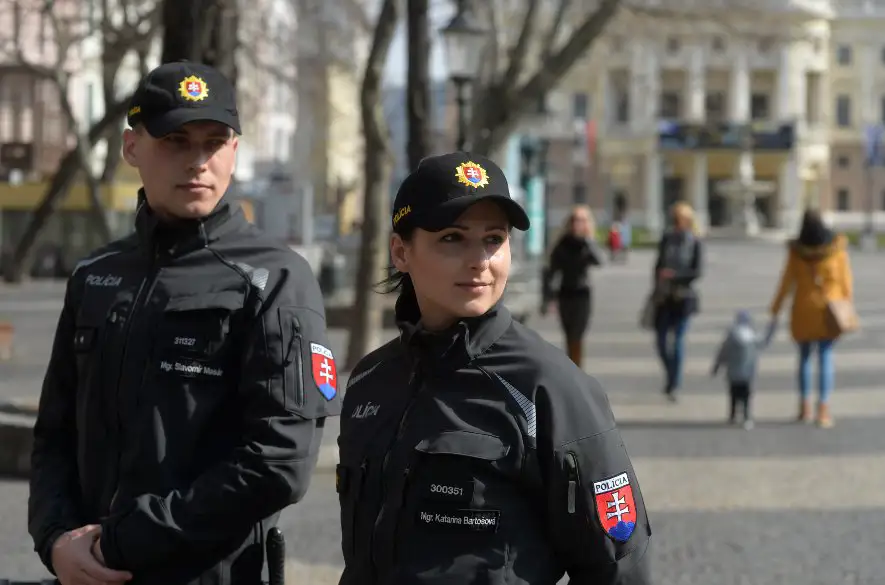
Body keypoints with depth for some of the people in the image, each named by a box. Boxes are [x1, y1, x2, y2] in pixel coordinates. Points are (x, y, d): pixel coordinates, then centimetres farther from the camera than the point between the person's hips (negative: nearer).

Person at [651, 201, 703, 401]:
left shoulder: (695, 243, -1)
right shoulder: (667, 238, 5)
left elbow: (697, 271, -3)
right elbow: (659, 265, 8)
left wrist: (675, 275, -11)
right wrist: (657, 288, 4)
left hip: (683, 296, -2)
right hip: (664, 296, 2)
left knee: (678, 339, -2)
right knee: (661, 339, 3)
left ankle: (673, 384, 5)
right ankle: (672, 376, 15)